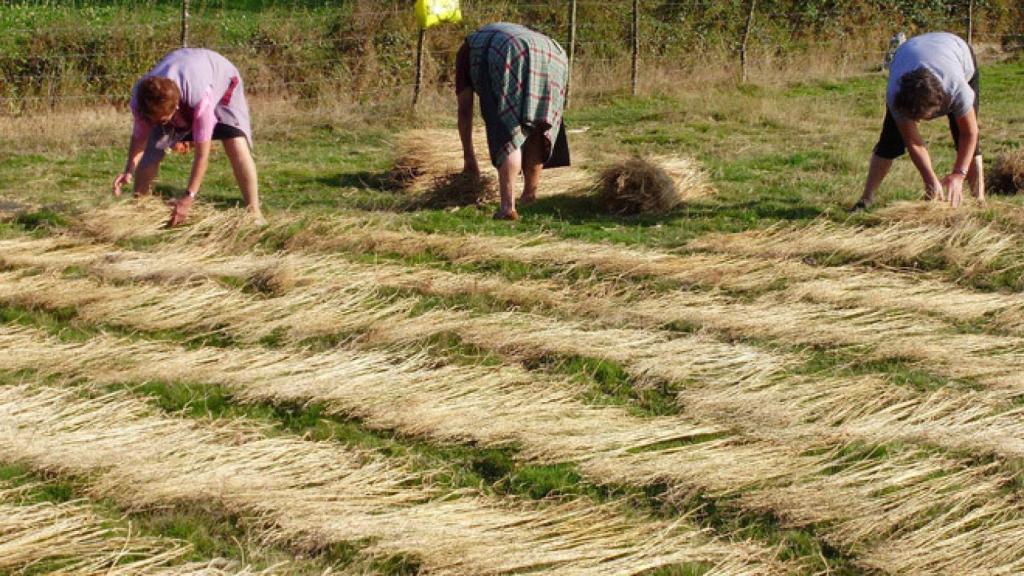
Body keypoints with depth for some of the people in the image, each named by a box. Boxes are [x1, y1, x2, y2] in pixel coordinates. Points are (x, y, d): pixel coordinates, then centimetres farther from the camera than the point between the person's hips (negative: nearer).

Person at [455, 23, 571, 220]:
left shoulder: (467, 50, 33)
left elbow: (465, 109, 25)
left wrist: (468, 156, 29)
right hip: (552, 58, 5)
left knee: (506, 135, -3)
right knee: (536, 133, 21)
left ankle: (507, 206, -15)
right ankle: (530, 197, 22)